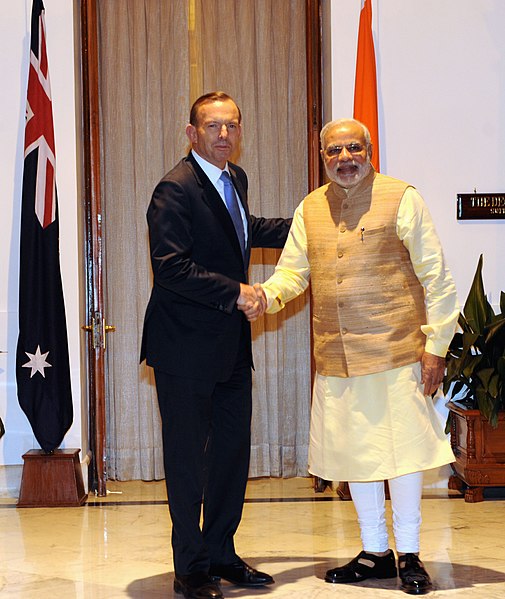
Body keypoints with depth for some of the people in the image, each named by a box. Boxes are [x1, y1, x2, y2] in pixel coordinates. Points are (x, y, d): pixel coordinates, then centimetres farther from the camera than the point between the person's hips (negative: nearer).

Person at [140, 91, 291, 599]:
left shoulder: (235, 178, 12)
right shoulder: (175, 189, -15)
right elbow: (171, 266, -23)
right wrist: (236, 292, -20)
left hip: (231, 346, 9)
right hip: (186, 346, -8)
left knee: (233, 449, 14)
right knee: (188, 457, 2)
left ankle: (221, 553, 28)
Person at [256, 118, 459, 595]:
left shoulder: (400, 198, -3)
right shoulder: (310, 209, 11)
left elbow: (435, 277, -3)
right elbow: (293, 270, 12)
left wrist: (436, 345, -8)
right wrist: (267, 294, -11)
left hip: (395, 350, -4)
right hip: (336, 358, 5)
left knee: (402, 450, 1)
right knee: (353, 452, 10)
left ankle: (409, 555, 16)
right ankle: (374, 552, 25)